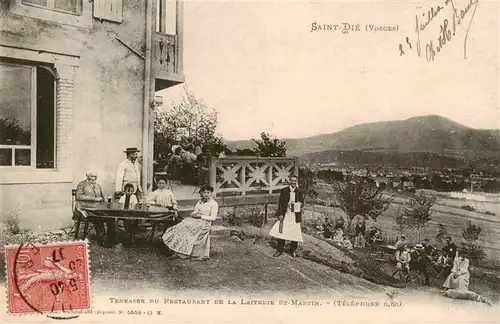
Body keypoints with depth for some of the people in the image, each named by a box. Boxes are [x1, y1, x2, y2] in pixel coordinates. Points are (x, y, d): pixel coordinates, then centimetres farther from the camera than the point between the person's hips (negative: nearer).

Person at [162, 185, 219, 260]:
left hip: (204, 222, -7)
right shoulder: (200, 201, 20)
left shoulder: (214, 203, -3)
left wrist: (200, 216, -14)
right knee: (179, 228, -12)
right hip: (194, 220, 7)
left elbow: (213, 218, -9)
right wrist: (193, 214, -2)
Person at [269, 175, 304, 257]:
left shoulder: (299, 192, 3)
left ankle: (293, 251, 23)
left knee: (295, 233, 4)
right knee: (281, 232, 3)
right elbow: (280, 203, 1)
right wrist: (280, 214, -6)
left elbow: (302, 202, 10)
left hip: (295, 216, 0)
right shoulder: (284, 191, 0)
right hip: (285, 215, 0)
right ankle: (279, 250, 18)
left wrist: (299, 206, -13)